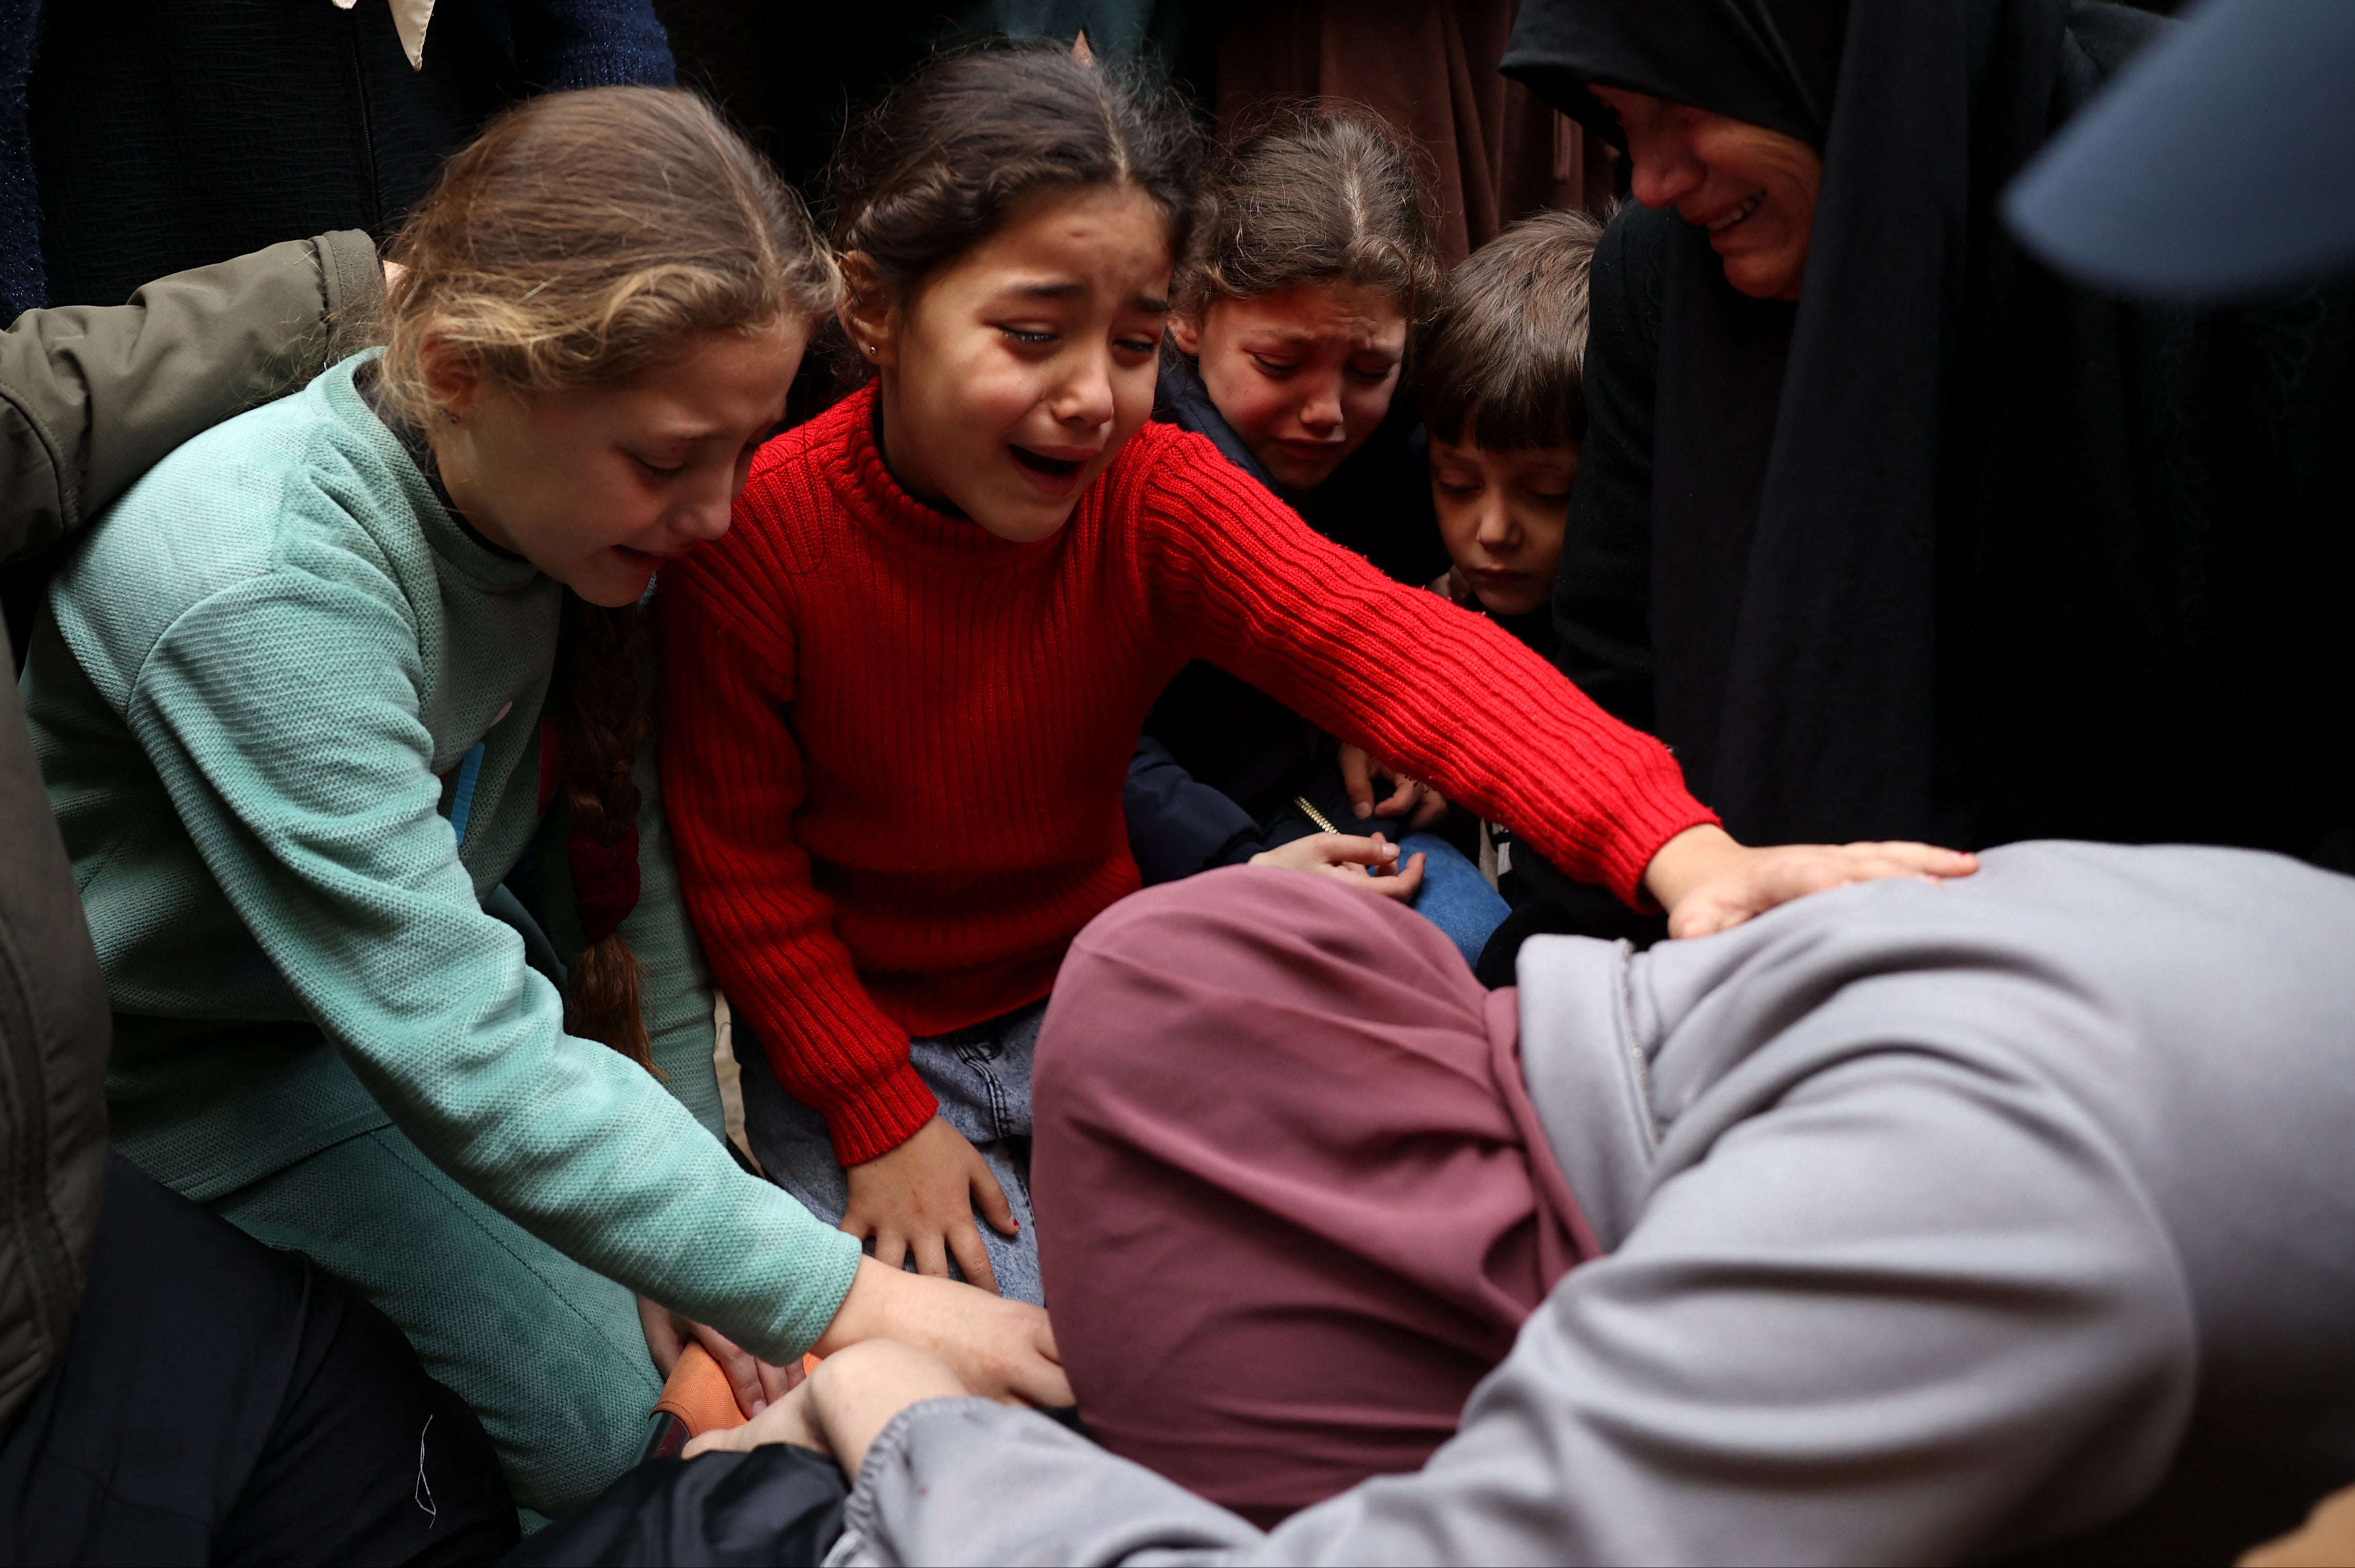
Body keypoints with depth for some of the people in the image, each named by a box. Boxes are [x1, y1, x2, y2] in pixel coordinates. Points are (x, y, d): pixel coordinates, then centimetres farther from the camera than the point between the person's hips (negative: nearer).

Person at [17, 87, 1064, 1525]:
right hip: (196, 1061, -6)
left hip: (429, 957, 6)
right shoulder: (264, 594, -36)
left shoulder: (584, 504, -14)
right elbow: (472, 1060, -38)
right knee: (601, 1414, -12)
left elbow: (626, 855, -7)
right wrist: (839, 1298, -37)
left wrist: (684, 1227, -7)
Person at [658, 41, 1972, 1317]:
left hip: (1095, 992, 3)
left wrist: (1681, 850, -49)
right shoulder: (760, 530, -21)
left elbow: (1387, 645, -34)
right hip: (860, 1034, -2)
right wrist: (880, 1118, -16)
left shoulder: (1159, 501, -16)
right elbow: (742, 863, -11)